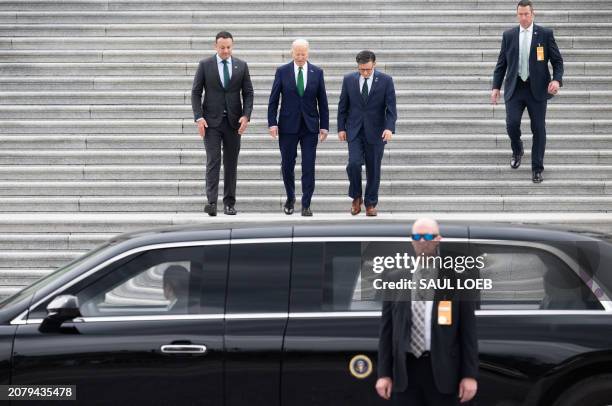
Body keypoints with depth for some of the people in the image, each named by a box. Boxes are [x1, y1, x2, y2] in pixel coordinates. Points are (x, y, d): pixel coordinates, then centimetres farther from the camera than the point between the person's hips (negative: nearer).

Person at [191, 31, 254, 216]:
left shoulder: (241, 66, 5)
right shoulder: (205, 65, 0)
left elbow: (248, 93, 6)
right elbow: (196, 93, 0)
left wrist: (246, 116, -8)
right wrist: (199, 118, -11)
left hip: (233, 121, 2)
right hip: (211, 121, -2)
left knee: (231, 163, 6)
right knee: (213, 161, -10)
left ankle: (229, 203, 12)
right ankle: (212, 202, -16)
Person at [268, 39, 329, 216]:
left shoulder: (317, 72, 3)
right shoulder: (282, 71, 0)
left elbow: (322, 101, 5)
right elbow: (273, 100, 1)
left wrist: (324, 126, 1)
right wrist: (272, 123, -7)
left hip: (310, 126, 0)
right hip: (288, 126, 0)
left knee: (309, 166, -3)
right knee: (287, 165, 6)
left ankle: (306, 204, 3)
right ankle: (290, 198, 27)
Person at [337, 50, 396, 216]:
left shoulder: (385, 80, -5)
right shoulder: (349, 80, 1)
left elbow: (391, 108, -8)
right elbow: (342, 106, 8)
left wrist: (389, 128, -22)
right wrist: (341, 128, 3)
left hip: (375, 132, 0)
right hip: (354, 131, 1)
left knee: (373, 169, 4)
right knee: (354, 164, -15)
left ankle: (370, 203, 18)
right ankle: (356, 197, 7)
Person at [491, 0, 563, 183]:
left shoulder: (545, 34, 0)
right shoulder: (508, 35, 6)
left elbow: (557, 60, 2)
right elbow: (501, 63, 9)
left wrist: (557, 80, -14)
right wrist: (496, 87, 1)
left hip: (537, 89, -1)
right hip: (515, 88, 1)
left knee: (538, 129, 0)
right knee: (512, 123, -11)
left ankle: (537, 169, 10)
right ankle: (517, 151, 22)